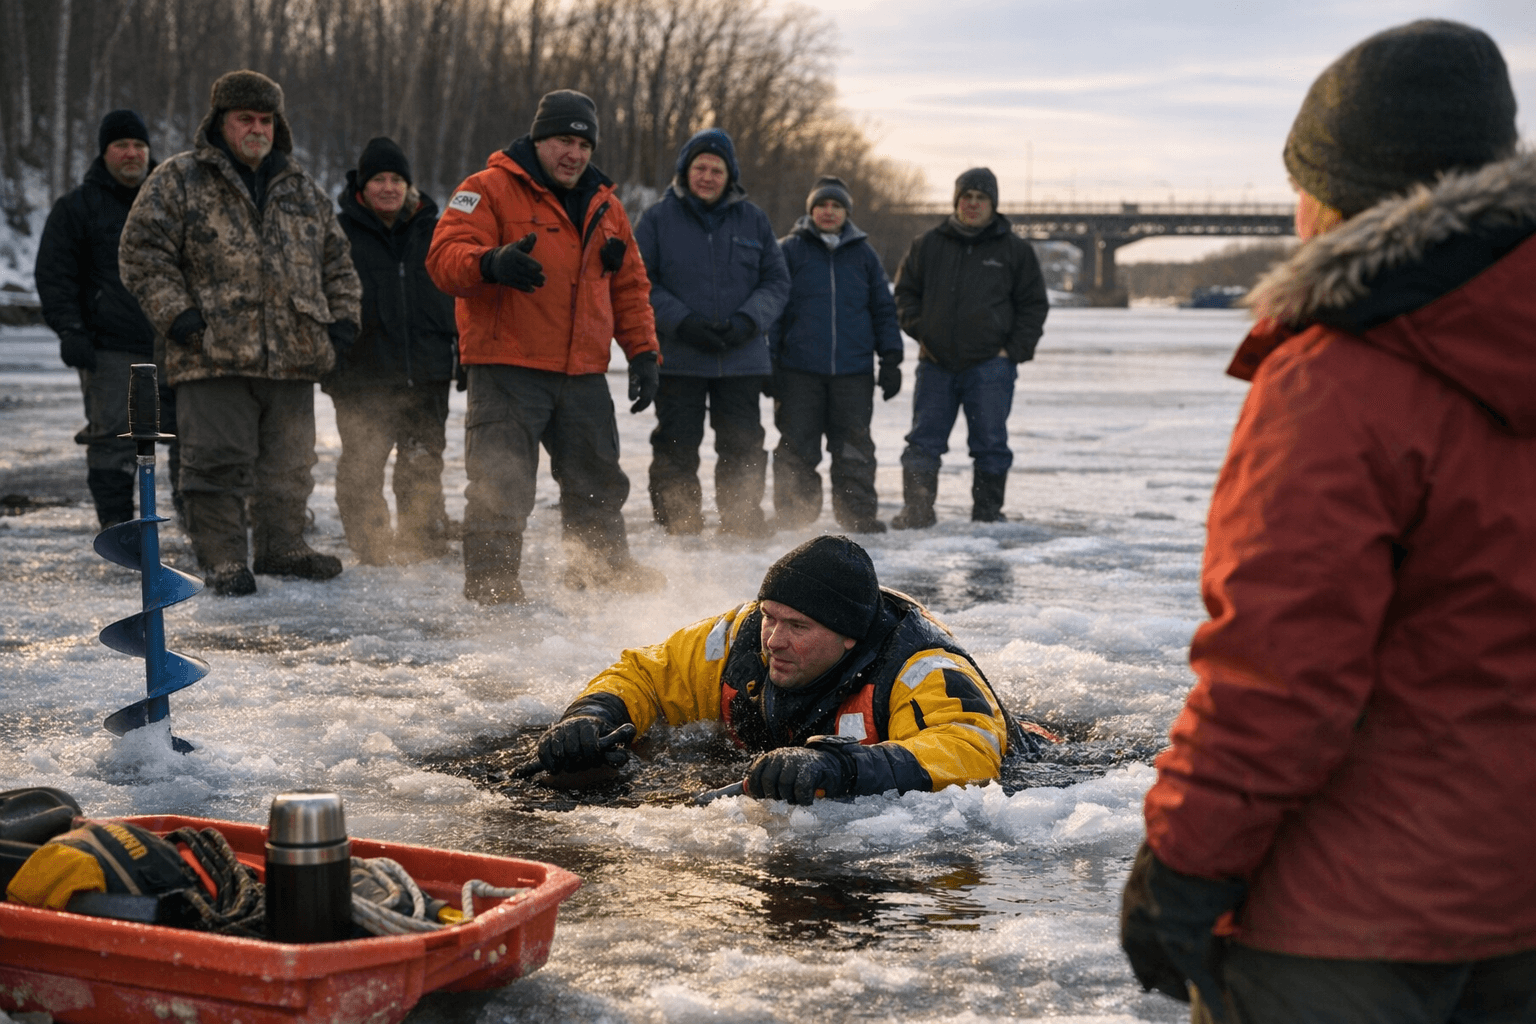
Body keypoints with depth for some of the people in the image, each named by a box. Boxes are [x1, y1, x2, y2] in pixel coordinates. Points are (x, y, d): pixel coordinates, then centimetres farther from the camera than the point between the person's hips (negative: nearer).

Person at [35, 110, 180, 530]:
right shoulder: (76, 207, 4)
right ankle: (116, 519, 3)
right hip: (111, 349, -3)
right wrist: (69, 329, -9)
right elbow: (55, 275, 1)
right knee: (114, 438, -6)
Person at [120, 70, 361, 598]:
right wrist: (175, 312, -10)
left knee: (289, 461, 10)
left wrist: (342, 314, 11)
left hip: (293, 355, 4)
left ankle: (282, 546, 23)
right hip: (214, 352, -4)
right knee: (218, 461, -4)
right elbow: (143, 249, -1)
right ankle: (223, 559, 5)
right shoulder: (179, 179, 2)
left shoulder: (301, 188, 17)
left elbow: (335, 257, 24)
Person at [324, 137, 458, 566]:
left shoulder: (433, 233, 11)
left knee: (424, 465, 8)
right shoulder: (340, 233, 0)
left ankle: (426, 540, 19)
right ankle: (372, 543, 11)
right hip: (362, 373, -2)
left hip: (426, 373, 3)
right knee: (362, 466, 0)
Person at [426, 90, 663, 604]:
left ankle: (605, 569, 34)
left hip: (583, 376, 6)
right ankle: (490, 587, 1)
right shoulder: (490, 189, -4)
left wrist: (643, 351, 12)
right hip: (506, 372, -6)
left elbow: (629, 286, 22)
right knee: (500, 489, -8)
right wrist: (491, 263, -37)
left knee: (598, 483, 17)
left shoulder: (604, 206, 16)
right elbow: (445, 257, -16)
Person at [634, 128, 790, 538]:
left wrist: (747, 321, -11)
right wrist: (682, 323, -15)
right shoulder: (659, 219, 1)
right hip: (678, 361, -2)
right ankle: (677, 528, 11)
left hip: (743, 361, 2)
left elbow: (776, 281, 7)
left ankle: (743, 526, 17)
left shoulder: (753, 219, 8)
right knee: (676, 450, 2)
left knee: (743, 447, 6)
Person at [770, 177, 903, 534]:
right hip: (799, 372, -2)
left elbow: (884, 309, 16)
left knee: (855, 449, 4)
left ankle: (858, 514, 11)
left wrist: (890, 358, 9)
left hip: (854, 372, 2)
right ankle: (792, 516, 10)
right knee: (797, 448, 1)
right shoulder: (789, 250, 5)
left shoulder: (863, 254, 13)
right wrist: (768, 359, -2)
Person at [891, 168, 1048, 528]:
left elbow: (1034, 305, 9)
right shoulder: (928, 245, 9)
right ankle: (916, 511, 5)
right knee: (923, 442, 0)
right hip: (935, 364, 2)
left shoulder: (1015, 250, 5)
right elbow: (906, 292, 17)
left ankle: (988, 512, 12)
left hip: (990, 366, -1)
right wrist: (920, 333, 4)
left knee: (990, 444, 1)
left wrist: (1013, 350, -1)